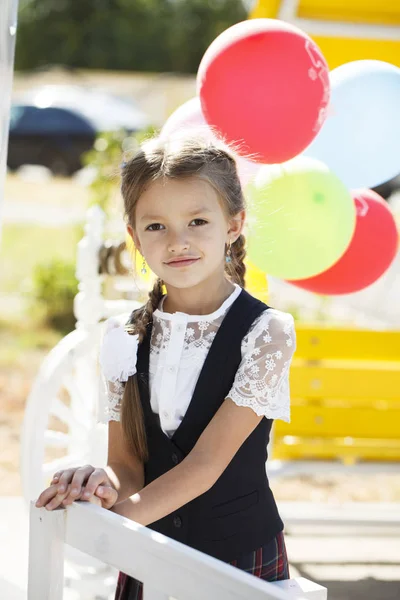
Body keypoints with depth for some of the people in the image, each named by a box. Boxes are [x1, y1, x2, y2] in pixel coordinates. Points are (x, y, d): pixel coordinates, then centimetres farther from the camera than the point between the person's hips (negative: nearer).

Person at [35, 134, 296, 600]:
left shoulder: (266, 331, -14)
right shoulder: (126, 339, 0)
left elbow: (207, 463, -18)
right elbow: (126, 461, 0)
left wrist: (107, 521, -25)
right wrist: (110, 486, -25)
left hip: (242, 561, -3)